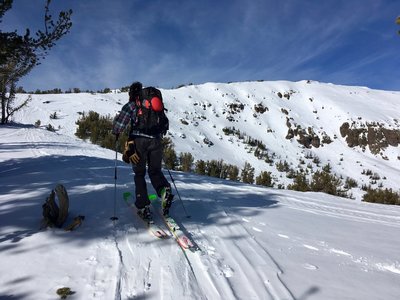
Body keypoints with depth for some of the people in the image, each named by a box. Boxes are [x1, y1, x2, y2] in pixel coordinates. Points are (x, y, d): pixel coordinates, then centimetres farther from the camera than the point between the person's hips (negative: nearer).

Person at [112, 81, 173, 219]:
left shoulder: (132, 105, 5)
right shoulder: (158, 105, 18)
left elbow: (119, 122, -3)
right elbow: (165, 124, 23)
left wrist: (116, 133, 16)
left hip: (138, 141, -3)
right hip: (155, 142, 3)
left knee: (139, 174, 9)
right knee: (155, 171, 15)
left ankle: (143, 207, 0)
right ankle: (164, 190, -16)